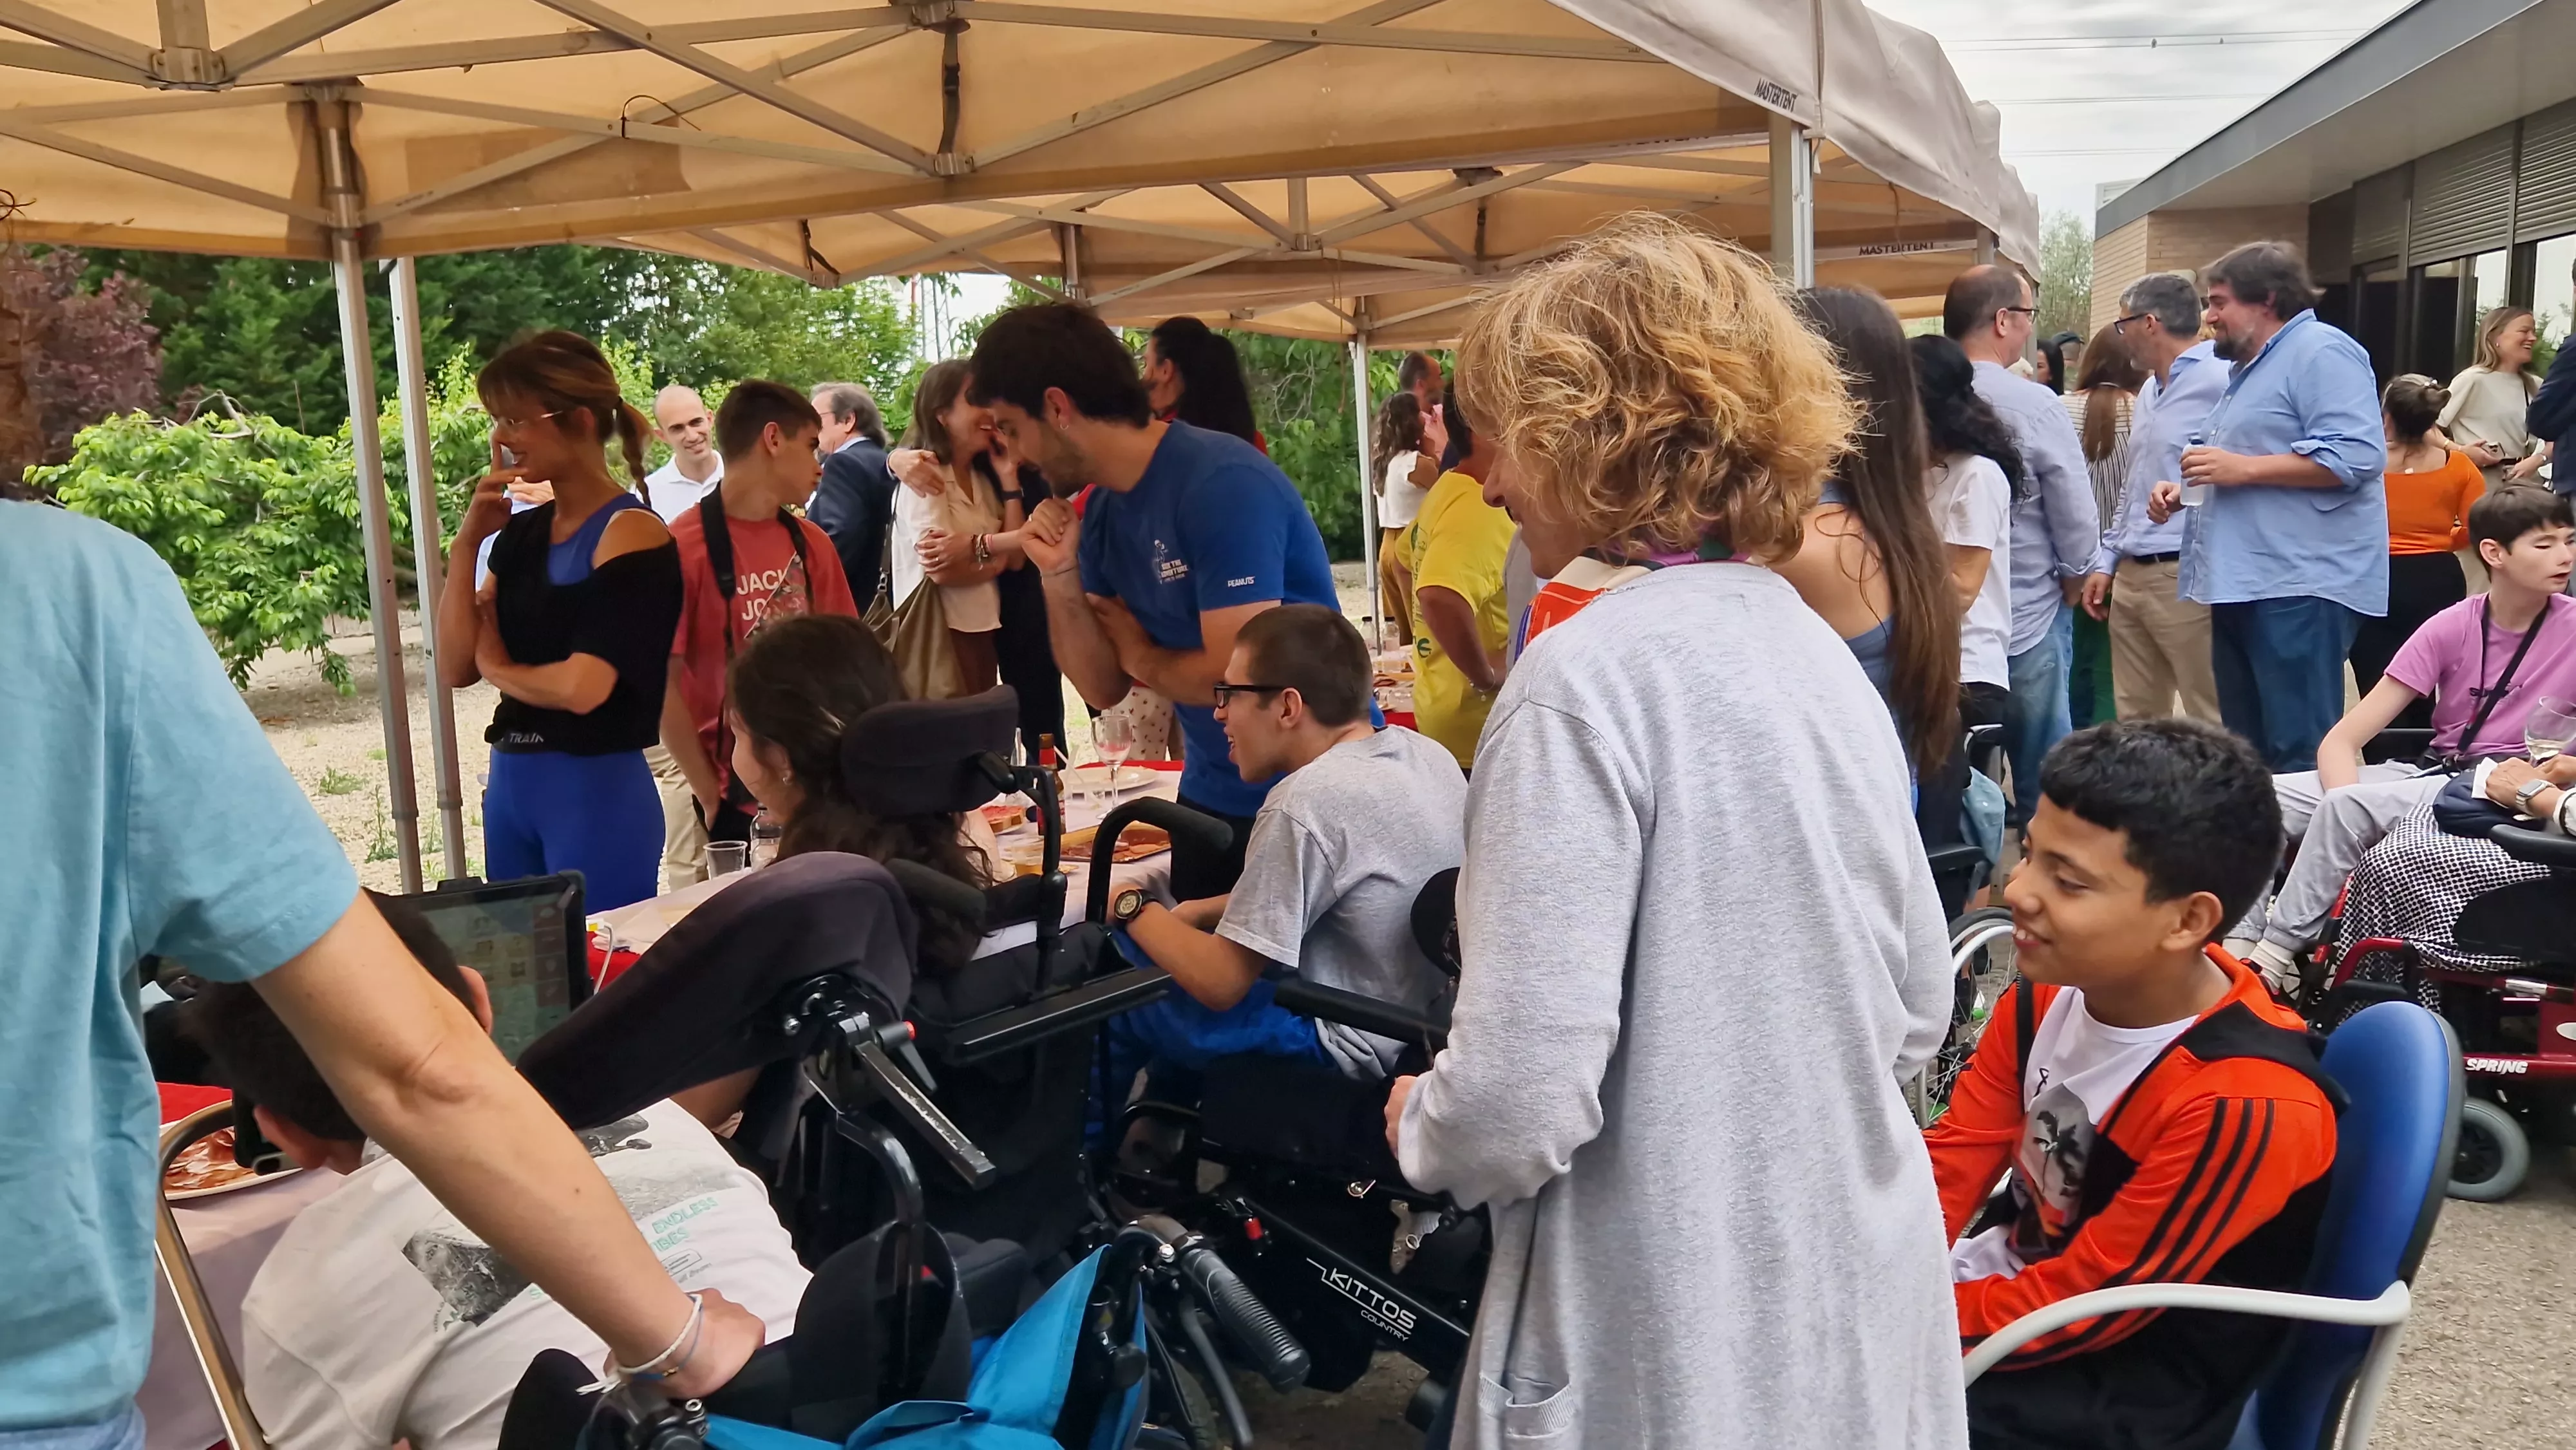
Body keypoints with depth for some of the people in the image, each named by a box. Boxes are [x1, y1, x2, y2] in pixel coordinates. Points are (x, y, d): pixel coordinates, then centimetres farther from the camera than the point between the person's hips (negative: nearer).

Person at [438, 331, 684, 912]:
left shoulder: (629, 531, -13)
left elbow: (582, 687, -21)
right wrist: (466, 543, -1)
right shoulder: (522, 533, 9)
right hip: (509, 784, 7)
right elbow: (456, 668, 6)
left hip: (597, 791, -7)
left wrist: (501, 668, -3)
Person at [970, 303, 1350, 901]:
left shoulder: (1224, 484, -22)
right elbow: (1104, 689, 5)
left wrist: (1139, 655, -8)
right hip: (1212, 801, 7)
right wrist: (1060, 576, -9)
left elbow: (1236, 674, -26)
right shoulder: (1102, 512, 2)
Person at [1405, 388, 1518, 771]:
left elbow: (1407, 559, 26)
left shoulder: (1448, 493, 8)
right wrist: (1488, 676, -26)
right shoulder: (1478, 511, -22)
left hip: (1441, 707, 10)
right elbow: (1440, 597, -38)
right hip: (1478, 726, -10)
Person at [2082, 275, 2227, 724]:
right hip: (2131, 577, 10)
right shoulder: (2150, 391, 19)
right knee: (2136, 720, 14)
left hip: (2187, 580, -9)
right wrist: (2106, 561, 21)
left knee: (2214, 724, -4)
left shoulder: (2221, 383, -13)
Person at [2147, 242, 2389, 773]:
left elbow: (2356, 456, -20)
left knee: (2299, 758, -9)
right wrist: (2183, 490, 14)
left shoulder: (2321, 352, -8)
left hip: (2301, 586, -10)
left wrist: (2242, 467, -19)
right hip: (2243, 584, 10)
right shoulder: (2248, 368, 24)